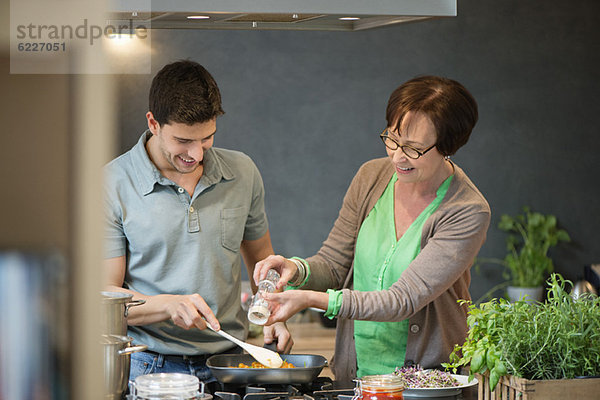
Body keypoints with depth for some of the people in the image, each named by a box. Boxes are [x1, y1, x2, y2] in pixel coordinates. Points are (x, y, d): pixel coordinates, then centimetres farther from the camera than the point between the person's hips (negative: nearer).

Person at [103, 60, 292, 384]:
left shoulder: (242, 172, 8)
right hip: (150, 366, -4)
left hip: (229, 361, 4)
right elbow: (104, 295, -6)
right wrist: (169, 306, -23)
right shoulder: (113, 183, -6)